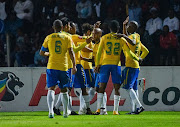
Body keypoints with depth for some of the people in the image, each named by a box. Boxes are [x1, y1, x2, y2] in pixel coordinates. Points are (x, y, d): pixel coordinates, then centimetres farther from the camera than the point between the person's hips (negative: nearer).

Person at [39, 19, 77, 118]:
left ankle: (50, 111, -27)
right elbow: (71, 52, -6)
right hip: (63, 67, 1)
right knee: (64, 91, 15)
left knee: (51, 89, -8)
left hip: (52, 67, -1)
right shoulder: (67, 38, 4)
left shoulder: (49, 38, 5)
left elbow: (42, 53, 11)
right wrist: (74, 66, -7)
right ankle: (65, 112, 19)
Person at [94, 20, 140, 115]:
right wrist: (138, 59, 16)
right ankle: (115, 110, -4)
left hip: (105, 64, 1)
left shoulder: (104, 38, 4)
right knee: (117, 88, 3)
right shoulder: (121, 39, 3)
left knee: (102, 87, 2)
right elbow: (129, 53, 1)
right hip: (116, 65, -1)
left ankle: (98, 109, -6)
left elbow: (99, 52, 0)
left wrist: (97, 65, 5)